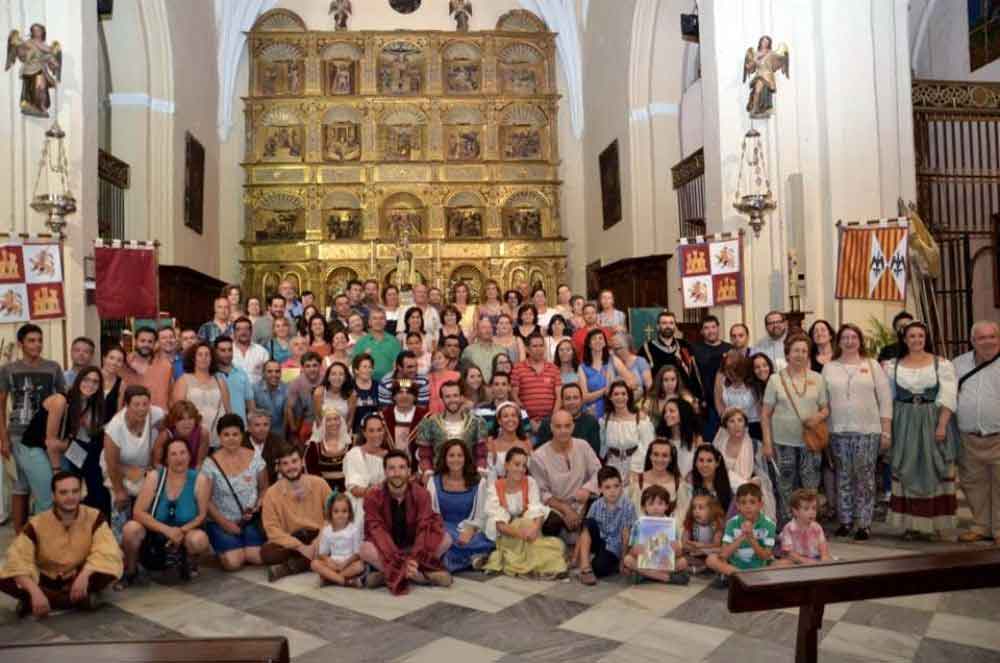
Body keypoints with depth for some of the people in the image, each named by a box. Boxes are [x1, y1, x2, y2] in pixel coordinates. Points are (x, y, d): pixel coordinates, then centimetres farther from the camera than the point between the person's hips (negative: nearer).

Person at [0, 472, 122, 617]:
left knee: (110, 567, -31)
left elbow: (106, 552, -26)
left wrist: (85, 574, -44)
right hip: (45, 580, 2)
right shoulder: (37, 524, -13)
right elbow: (18, 560, -23)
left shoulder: (94, 517, -15)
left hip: (78, 577, -2)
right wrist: (35, 592, -38)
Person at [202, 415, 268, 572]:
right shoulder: (211, 464, -10)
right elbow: (206, 500, -7)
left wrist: (257, 506, -11)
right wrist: (225, 523, -13)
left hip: (250, 521, 2)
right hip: (221, 522, -2)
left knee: (259, 558, -16)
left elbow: (264, 488, 7)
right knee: (234, 563, -19)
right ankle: (224, 551, 15)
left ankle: (243, 549, 17)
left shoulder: (255, 457, -2)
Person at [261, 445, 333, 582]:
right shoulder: (272, 493, -5)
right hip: (291, 542, -1)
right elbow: (272, 528, -10)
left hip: (319, 538, 2)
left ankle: (290, 567, -21)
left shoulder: (319, 484, -2)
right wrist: (299, 547, -20)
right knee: (266, 552, -30)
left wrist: (319, 542, -17)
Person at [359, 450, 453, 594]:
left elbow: (424, 527, -22)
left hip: (414, 548, 1)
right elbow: (377, 531, -25)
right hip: (388, 550, -1)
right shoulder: (373, 497, -16)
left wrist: (414, 559, -39)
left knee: (445, 539, -24)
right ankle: (424, 575, -28)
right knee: (365, 549, -34)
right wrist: (400, 562, -38)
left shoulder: (420, 494, -12)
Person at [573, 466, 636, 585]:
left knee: (598, 567, -33)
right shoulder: (596, 505, -4)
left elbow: (626, 535, -11)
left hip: (613, 549, -4)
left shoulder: (627, 506, -14)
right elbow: (584, 532, -3)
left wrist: (624, 560, -10)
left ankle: (614, 565, 2)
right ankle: (585, 568, -25)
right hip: (598, 542, 4)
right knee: (589, 523, -27)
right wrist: (575, 557, -4)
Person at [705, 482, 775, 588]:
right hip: (735, 565, 0)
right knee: (711, 559, -22)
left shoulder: (768, 524, -8)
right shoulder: (733, 523, -6)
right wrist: (741, 537, -24)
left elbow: (766, 557, -9)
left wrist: (751, 538, -24)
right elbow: (724, 554, -12)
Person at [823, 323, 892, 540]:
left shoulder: (872, 366, 4)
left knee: (865, 478, 2)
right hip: (838, 431, 1)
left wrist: (886, 431, -3)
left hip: (867, 431, -1)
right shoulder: (829, 368, 7)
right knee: (843, 477, 8)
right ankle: (845, 520, 17)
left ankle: (864, 523, 10)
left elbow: (885, 399, 2)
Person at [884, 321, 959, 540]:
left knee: (933, 470, 1)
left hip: (933, 422, -1)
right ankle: (910, 523, 10)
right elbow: (888, 398, 6)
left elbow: (948, 397, -5)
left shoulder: (941, 363, 1)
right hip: (904, 423, 1)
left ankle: (933, 523, 10)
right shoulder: (893, 365, 7)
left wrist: (942, 425, -14)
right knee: (907, 471, 3)